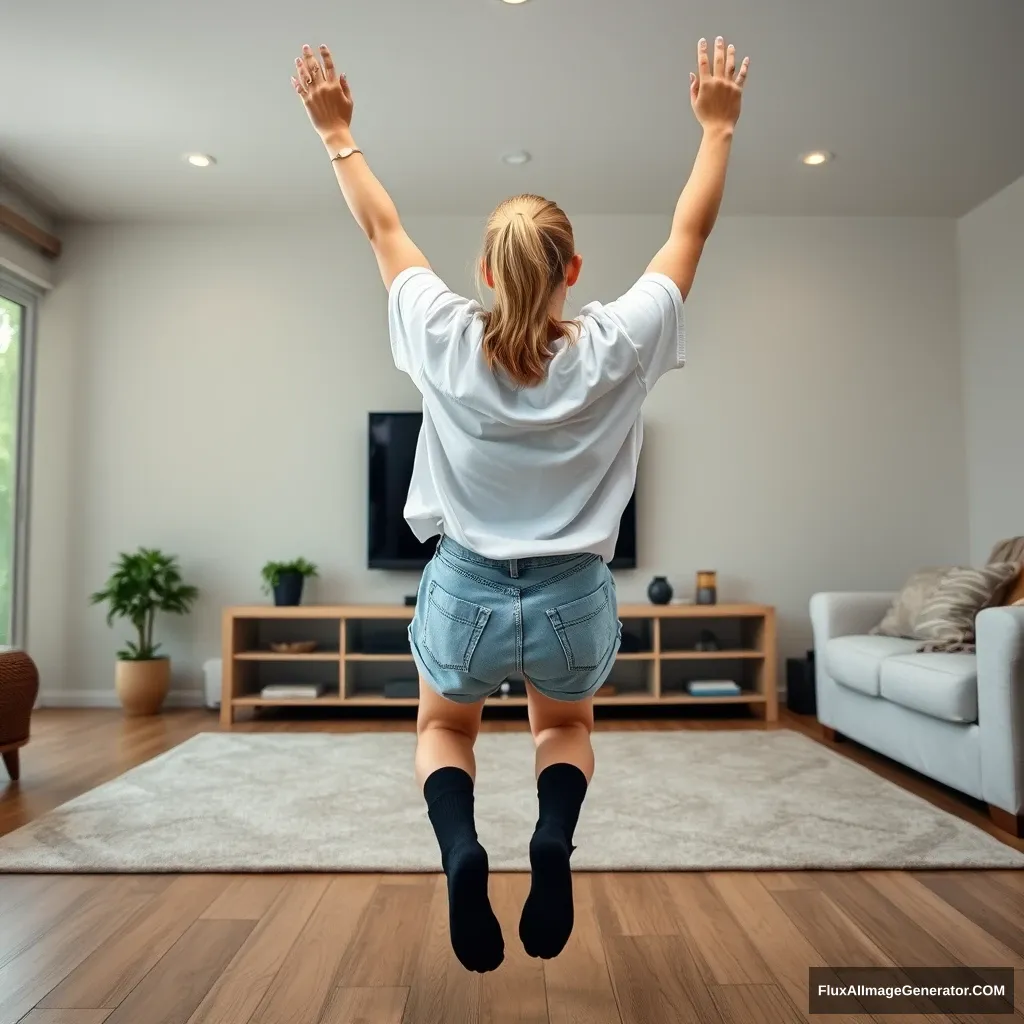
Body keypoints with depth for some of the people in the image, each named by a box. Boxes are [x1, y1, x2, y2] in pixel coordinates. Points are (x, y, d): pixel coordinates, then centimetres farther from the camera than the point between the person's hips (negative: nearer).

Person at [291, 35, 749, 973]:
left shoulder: (445, 339, -10)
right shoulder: (615, 346, -11)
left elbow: (382, 229, 7)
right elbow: (691, 231, 3)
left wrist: (336, 132, 19)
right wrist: (718, 126, 15)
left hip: (466, 592, 0)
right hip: (572, 601, 1)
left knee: (445, 730, 30)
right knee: (566, 728, 32)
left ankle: (461, 848, -1)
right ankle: (554, 838, 1)